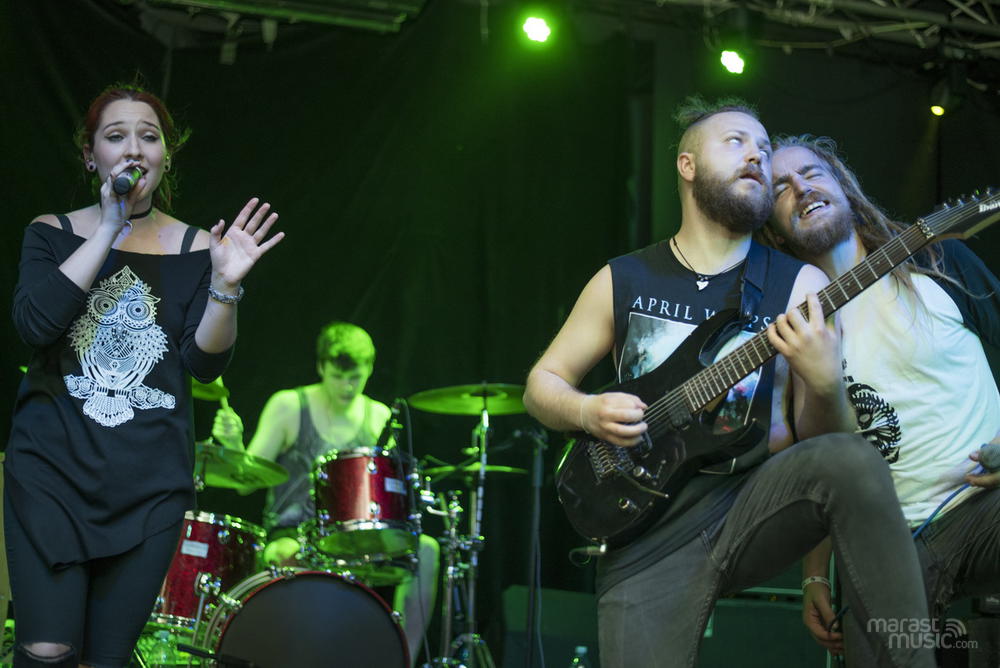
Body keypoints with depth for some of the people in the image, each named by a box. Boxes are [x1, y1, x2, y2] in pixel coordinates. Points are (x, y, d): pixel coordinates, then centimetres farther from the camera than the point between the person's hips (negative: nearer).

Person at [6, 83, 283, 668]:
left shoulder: (194, 249, 6)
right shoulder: (54, 233, 5)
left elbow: (205, 364, -2)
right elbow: (33, 323, -13)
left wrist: (225, 285, -19)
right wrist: (109, 231, -14)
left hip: (149, 485, 1)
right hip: (53, 468, -1)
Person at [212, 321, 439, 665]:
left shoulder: (379, 417, 9)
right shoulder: (289, 407, -2)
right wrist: (233, 445, -26)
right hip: (290, 536, -3)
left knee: (426, 549, -23)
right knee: (290, 559, -40)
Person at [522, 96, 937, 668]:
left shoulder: (801, 284, 5)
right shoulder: (624, 280, 8)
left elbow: (821, 438, 3)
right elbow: (543, 382, 16)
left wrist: (823, 385, -20)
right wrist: (590, 413, -6)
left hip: (754, 502, 0)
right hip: (646, 531, 1)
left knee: (853, 461, -31)